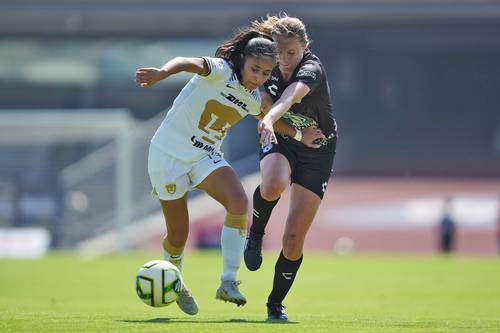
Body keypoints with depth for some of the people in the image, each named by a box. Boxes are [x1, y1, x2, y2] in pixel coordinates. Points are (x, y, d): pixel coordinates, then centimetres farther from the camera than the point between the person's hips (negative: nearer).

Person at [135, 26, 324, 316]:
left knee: (239, 203, -23)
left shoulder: (254, 99, 1)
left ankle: (228, 282, -18)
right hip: (169, 153, -5)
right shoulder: (221, 71, -19)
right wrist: (162, 73, -59)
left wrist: (300, 135, 21)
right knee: (178, 236, 1)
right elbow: (188, 63, -39)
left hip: (206, 156, 5)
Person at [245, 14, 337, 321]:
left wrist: (271, 117, -70)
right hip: (281, 143, 3)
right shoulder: (271, 67, -8)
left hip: (317, 152, -3)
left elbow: (292, 93, -51)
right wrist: (262, 97, -6)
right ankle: (256, 234, -5)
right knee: (272, 186, -36)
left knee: (294, 239, -6)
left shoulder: (312, 69, -27)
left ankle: (276, 304, 15)